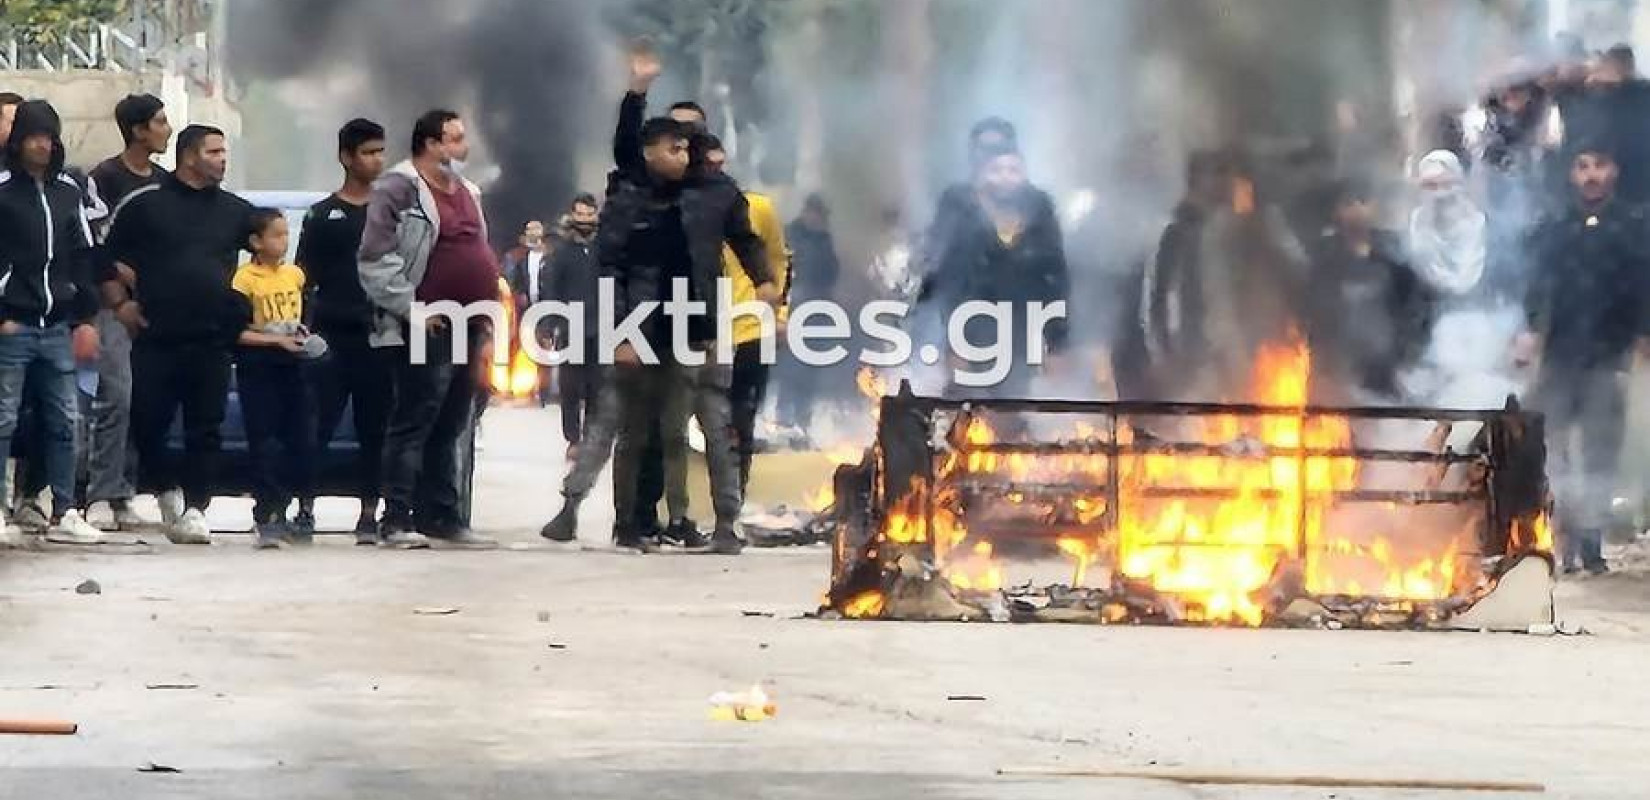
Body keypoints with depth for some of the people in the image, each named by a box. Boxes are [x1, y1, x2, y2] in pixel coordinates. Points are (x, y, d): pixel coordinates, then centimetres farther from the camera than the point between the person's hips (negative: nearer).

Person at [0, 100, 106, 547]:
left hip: (58, 326, 5)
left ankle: (64, 514, 11)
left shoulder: (68, 191, 12)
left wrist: (85, 318, 10)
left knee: (64, 422, 6)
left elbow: (83, 256, 15)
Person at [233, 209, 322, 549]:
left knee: (302, 440, 6)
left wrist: (305, 336, 6)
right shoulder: (245, 278, -8)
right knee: (265, 445, -4)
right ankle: (268, 520, -2)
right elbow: (237, 332, -13)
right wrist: (277, 340, -18)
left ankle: (304, 513, 19)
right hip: (258, 366, -5)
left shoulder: (295, 274, 9)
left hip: (293, 364, 5)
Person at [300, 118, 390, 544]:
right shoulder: (323, 216, 7)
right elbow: (304, 280, 5)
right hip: (332, 337, -2)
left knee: (374, 430, 3)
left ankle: (369, 514, 7)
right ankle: (303, 509, -3)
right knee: (317, 428, -6)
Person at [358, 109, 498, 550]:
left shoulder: (465, 192, 20)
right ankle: (397, 518, -8)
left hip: (468, 327, 9)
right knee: (414, 422, -9)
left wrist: (488, 318, 18)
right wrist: (410, 309, -17)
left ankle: (443, 516, 15)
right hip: (428, 328, -8)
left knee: (451, 427, 11)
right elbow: (376, 260, -14)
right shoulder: (399, 189, -8)